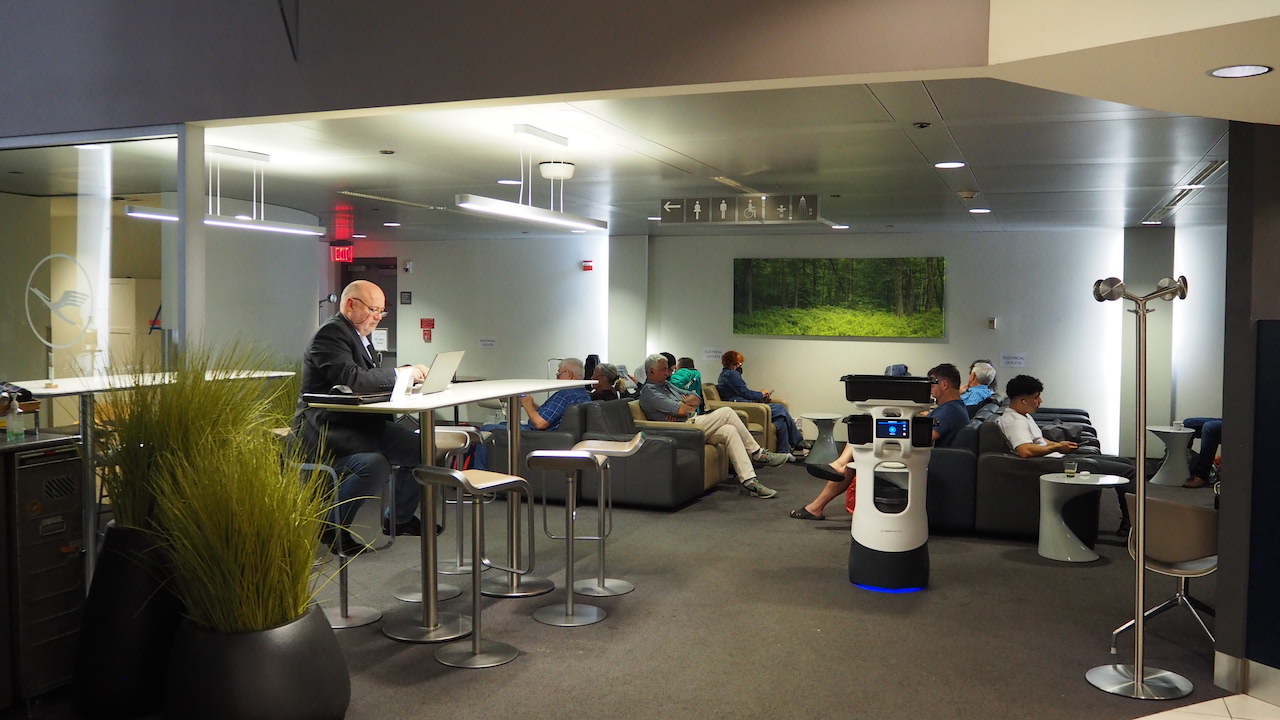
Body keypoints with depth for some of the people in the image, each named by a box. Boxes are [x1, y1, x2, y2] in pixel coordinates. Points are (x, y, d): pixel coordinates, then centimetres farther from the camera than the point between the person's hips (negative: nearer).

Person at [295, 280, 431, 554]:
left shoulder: (359, 335, 17)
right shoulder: (331, 333, -15)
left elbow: (371, 378, 16)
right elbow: (351, 379, -29)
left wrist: (409, 373, 0)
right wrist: (399, 374, -21)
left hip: (359, 422, 10)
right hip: (326, 428, -10)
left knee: (421, 447, 2)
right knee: (374, 464, -33)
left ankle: (399, 518, 20)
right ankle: (332, 527, -11)